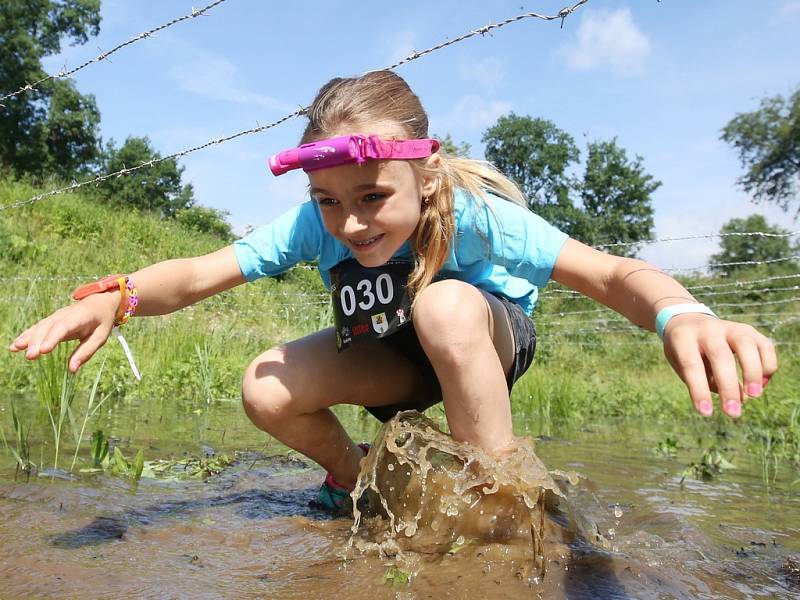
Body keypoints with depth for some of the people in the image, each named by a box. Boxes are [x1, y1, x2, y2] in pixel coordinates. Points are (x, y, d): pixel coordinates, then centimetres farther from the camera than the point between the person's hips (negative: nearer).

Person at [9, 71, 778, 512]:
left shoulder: (474, 214, -32)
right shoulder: (311, 225, -24)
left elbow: (613, 273, -38)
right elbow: (201, 272, -28)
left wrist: (681, 314, -60)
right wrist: (116, 295, -49)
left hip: (490, 341, -3)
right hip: (394, 358, 3)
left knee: (445, 305, -40)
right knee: (266, 392, -19)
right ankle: (358, 479, 11)